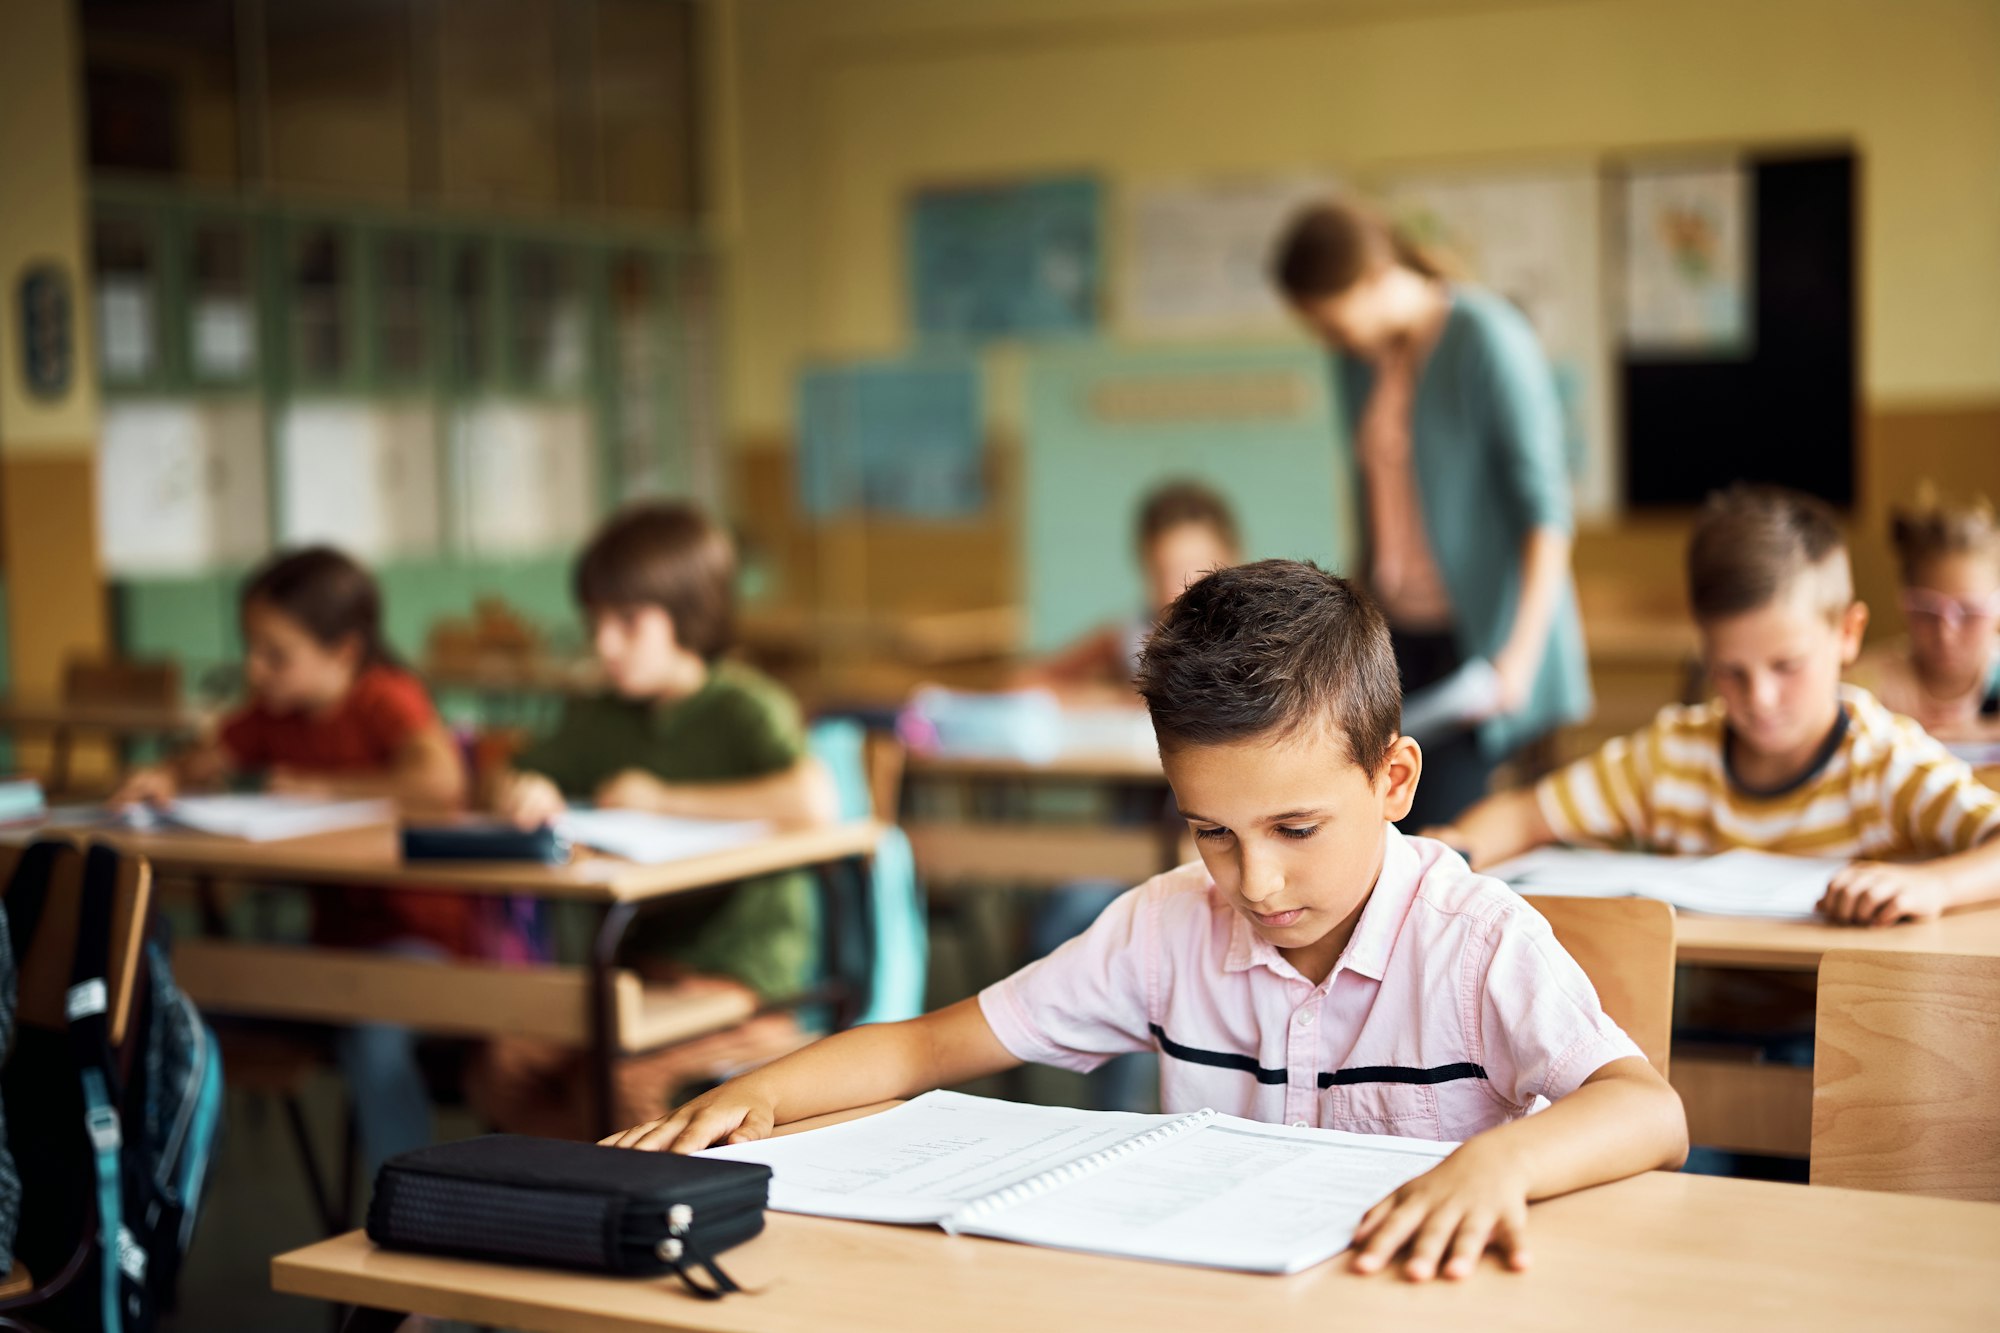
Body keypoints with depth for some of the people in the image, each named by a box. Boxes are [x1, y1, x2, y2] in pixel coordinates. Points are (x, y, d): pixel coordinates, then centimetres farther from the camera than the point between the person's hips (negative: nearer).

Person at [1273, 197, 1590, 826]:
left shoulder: (1489, 341, -13)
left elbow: (1546, 509, -16)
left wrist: (1522, 651, -25)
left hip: (1479, 635, -6)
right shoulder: (1360, 356, 9)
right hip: (1397, 633, 6)